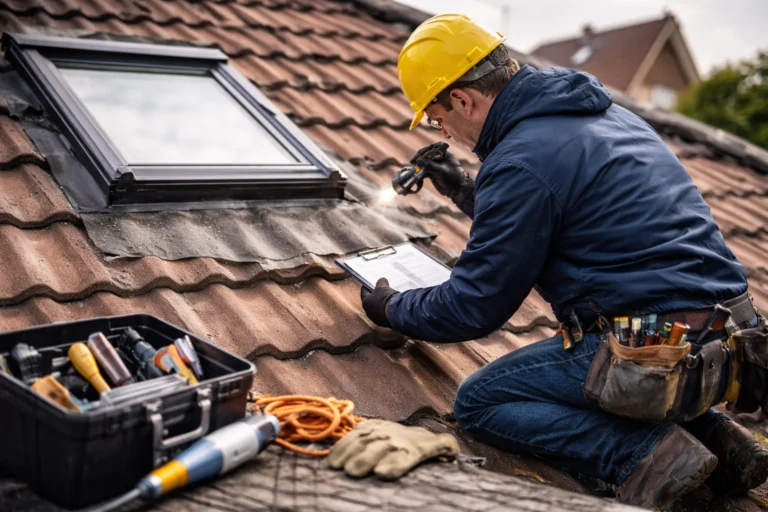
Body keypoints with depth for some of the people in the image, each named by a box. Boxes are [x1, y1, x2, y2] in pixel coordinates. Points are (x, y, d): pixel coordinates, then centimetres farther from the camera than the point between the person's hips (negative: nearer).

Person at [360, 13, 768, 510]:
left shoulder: (520, 161, -15)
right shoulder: (604, 112, 13)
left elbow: (473, 309, -7)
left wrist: (393, 308, 10)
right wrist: (466, 191, 29)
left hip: (659, 354, -9)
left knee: (479, 402, 2)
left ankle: (647, 451, -10)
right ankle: (711, 430, 15)